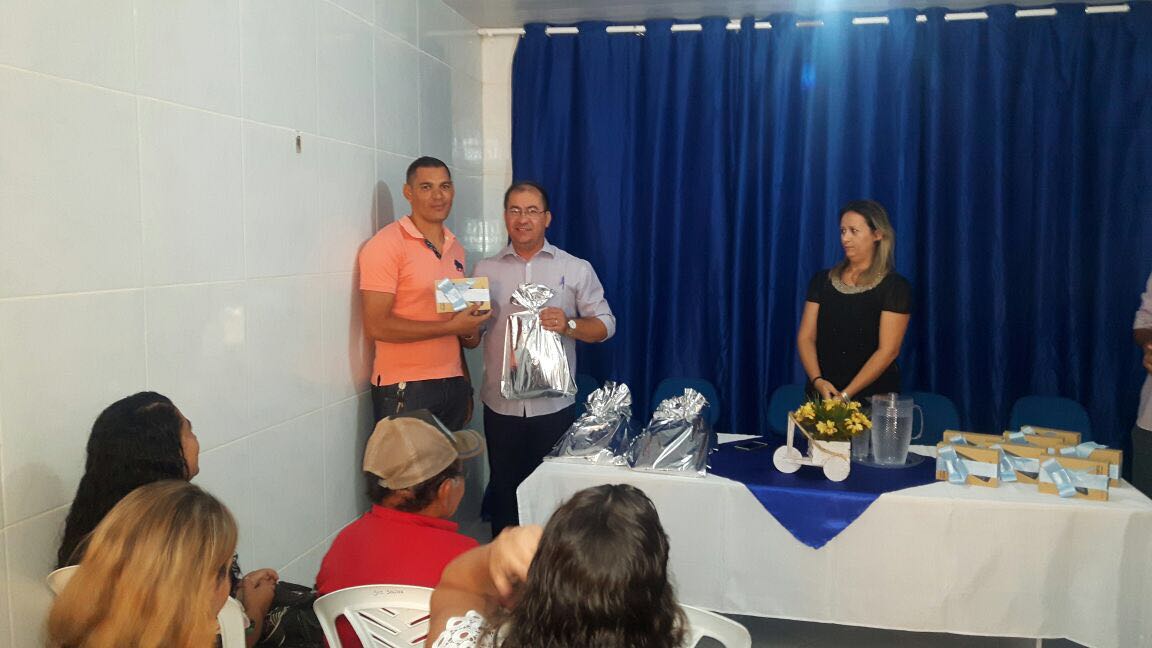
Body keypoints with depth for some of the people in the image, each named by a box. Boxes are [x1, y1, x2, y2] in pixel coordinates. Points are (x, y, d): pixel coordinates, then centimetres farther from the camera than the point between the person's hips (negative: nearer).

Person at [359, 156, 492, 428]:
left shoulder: (456, 248, 12)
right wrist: (451, 327, -16)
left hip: (454, 384, 6)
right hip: (404, 388, -6)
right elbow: (376, 325, -16)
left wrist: (469, 332, 3)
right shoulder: (386, 244, -10)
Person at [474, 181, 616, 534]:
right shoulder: (485, 270, 9)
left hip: (554, 404, -1)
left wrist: (569, 325, -16)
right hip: (501, 404, 2)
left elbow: (605, 324, 3)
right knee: (503, 491, 9)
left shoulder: (576, 269, 4)